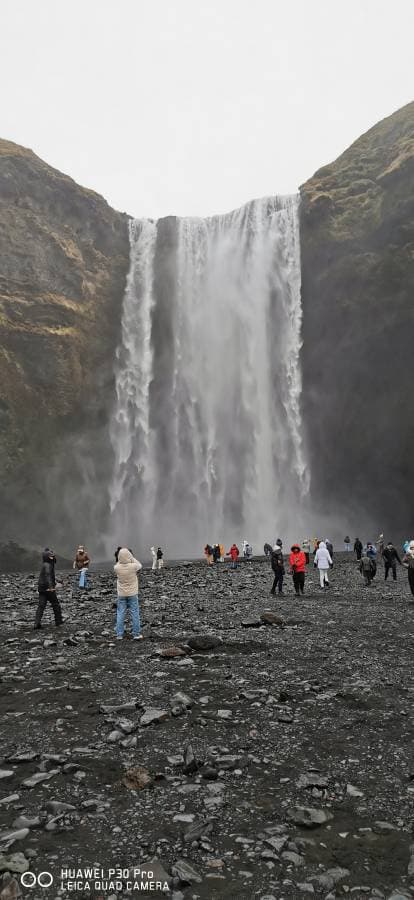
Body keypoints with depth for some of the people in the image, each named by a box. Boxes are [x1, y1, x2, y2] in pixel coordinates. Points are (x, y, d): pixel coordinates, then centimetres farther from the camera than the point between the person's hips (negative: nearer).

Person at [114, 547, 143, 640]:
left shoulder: (117, 568, -15)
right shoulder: (133, 566, -19)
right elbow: (140, 566, 4)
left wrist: (121, 560, 2)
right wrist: (131, 557, 4)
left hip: (121, 594, 1)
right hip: (132, 594, -1)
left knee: (120, 614, 10)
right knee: (135, 613, 8)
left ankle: (119, 635, 12)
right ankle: (136, 634, 12)